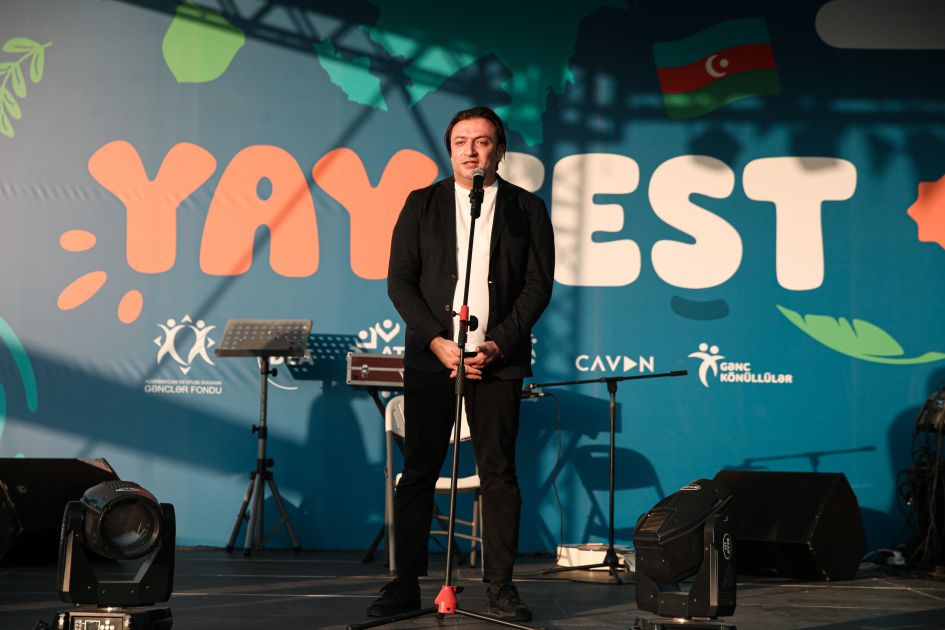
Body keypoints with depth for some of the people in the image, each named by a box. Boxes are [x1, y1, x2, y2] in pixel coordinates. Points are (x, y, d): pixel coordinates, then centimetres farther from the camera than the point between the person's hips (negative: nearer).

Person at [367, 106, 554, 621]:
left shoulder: (527, 209, 7)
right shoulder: (422, 205, 8)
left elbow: (539, 284, 2)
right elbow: (399, 282, 4)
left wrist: (499, 344, -9)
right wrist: (437, 342, -8)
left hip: (497, 360, -1)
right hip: (430, 358, 1)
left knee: (499, 473, 1)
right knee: (418, 471, 2)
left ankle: (500, 587, 8)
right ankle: (406, 584, 9)